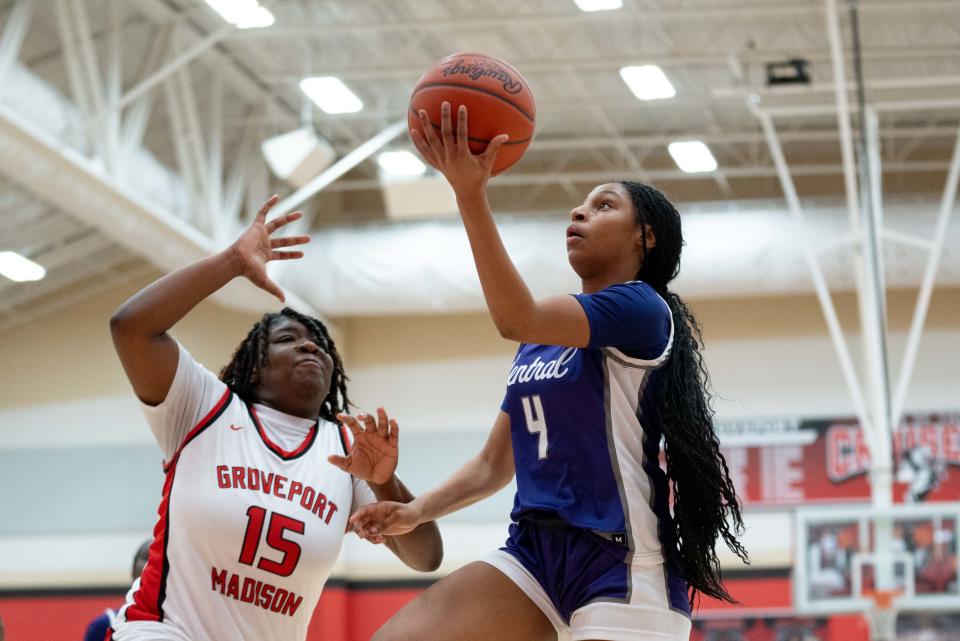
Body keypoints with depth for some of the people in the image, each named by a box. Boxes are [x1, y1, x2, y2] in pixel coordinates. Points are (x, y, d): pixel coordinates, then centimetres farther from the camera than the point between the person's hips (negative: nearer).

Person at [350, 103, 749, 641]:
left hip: (622, 562, -8)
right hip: (532, 550, 8)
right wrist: (417, 512, 5)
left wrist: (471, 194, -28)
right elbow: (495, 463, 21)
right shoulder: (540, 344, 19)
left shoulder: (642, 309, -7)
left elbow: (517, 319, -23)